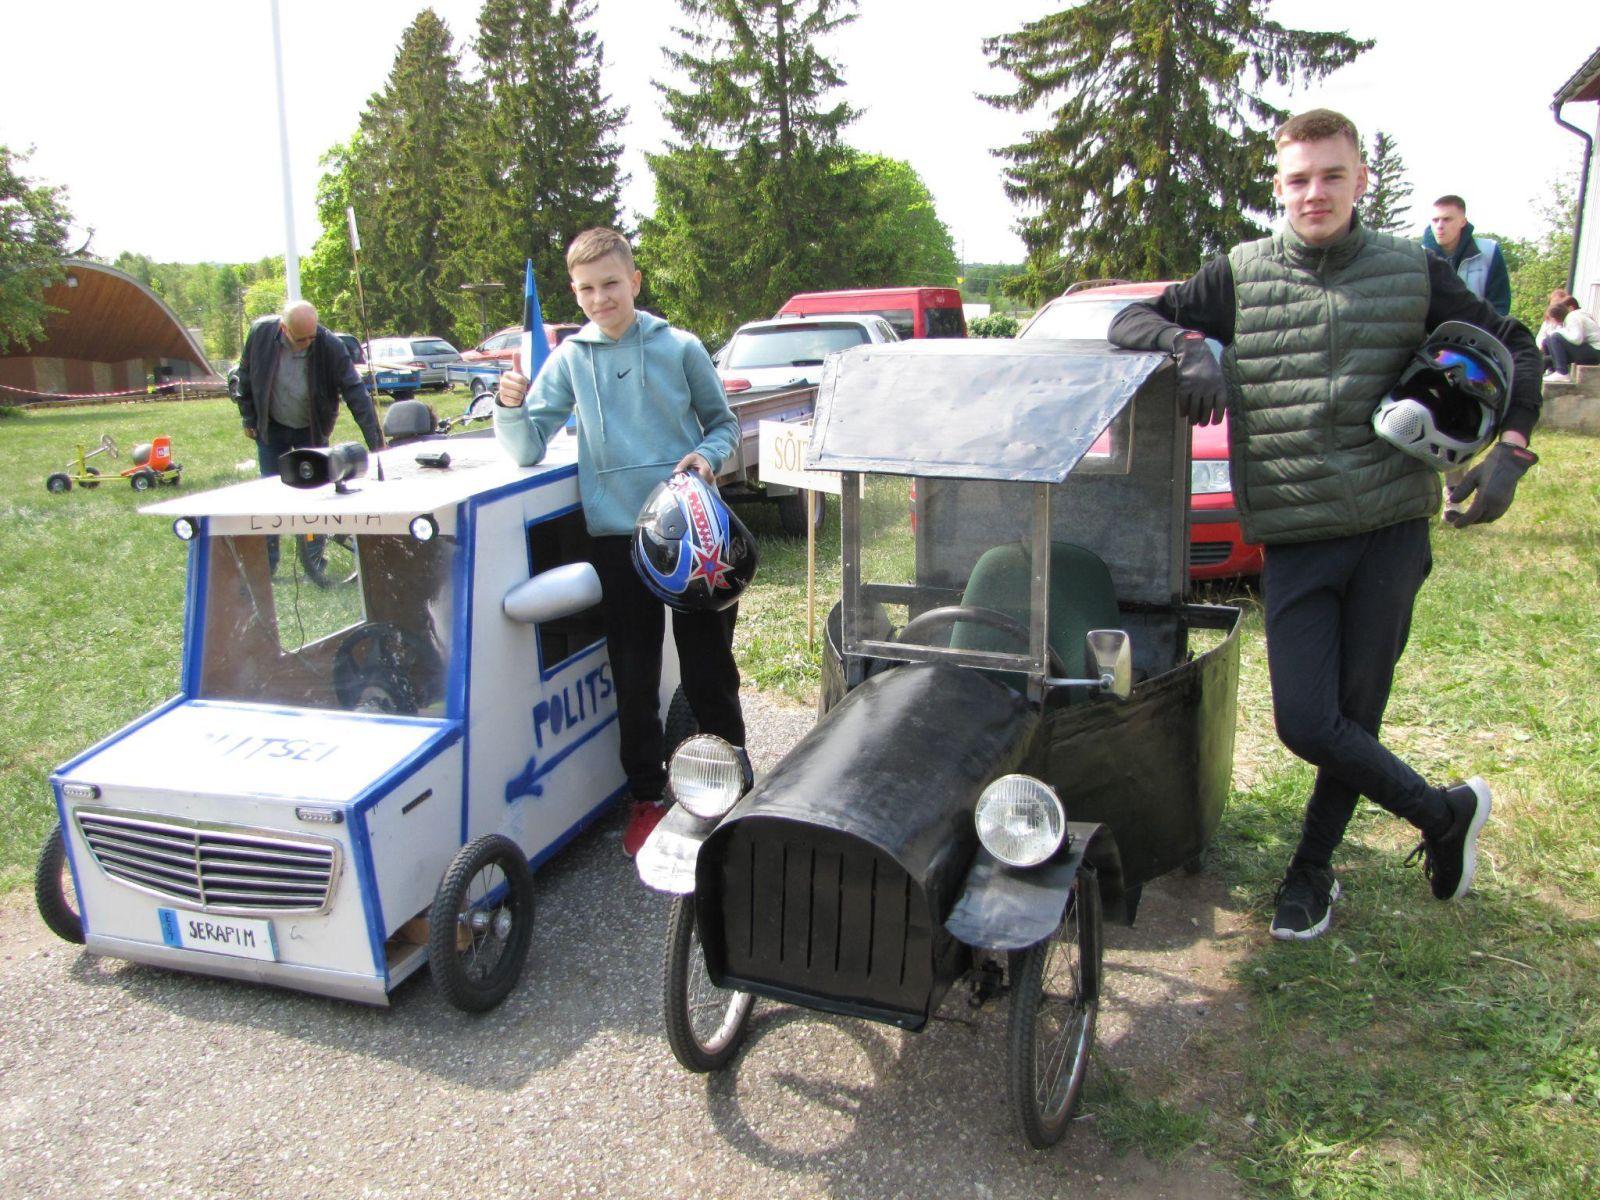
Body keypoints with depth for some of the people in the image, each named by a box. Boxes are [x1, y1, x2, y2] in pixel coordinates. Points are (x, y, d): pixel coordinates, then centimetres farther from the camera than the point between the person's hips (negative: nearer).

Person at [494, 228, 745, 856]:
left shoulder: (680, 348, 0)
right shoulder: (570, 358, 3)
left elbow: (724, 422, 10)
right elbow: (529, 447, -2)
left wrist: (707, 454, -11)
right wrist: (511, 406, -23)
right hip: (616, 535, 1)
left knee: (708, 663, 9)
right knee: (635, 675, 9)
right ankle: (646, 796, 24)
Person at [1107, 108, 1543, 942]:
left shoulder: (1413, 274, 7)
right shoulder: (1242, 276, 5)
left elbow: (1514, 350, 16)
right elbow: (1129, 321, 5)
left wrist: (1510, 450, 1)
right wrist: (1192, 347, -16)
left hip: (1390, 529, 0)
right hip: (1292, 538, 0)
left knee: (1355, 714, 4)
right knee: (1305, 724, -5)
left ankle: (1313, 871, 26)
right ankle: (1443, 812, 22)